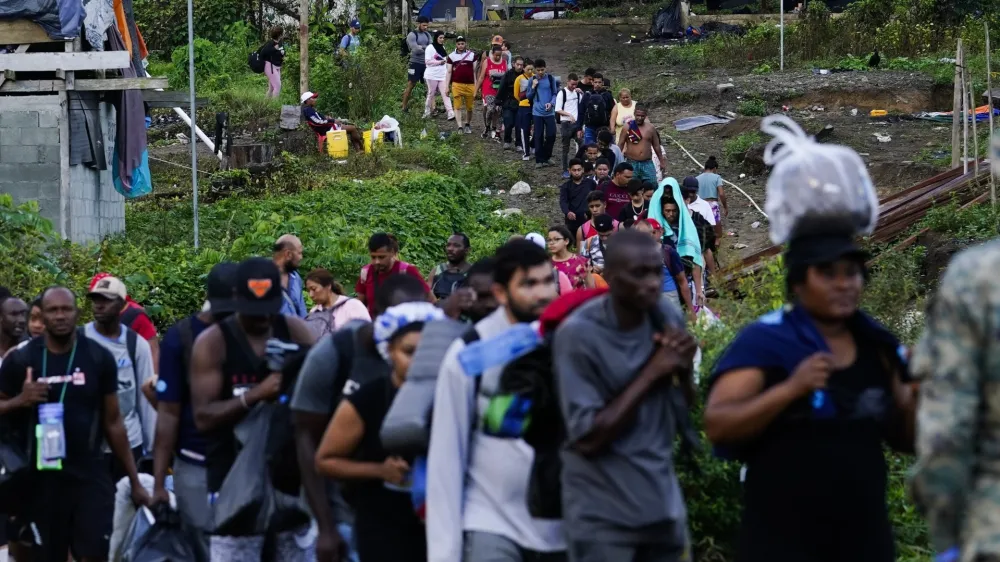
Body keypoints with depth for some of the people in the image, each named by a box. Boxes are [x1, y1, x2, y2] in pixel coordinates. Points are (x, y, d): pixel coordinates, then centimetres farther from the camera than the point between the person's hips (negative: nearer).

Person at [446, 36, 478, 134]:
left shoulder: (472, 55, 7)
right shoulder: (452, 56, 6)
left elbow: (474, 71, 11)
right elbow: (449, 72, 8)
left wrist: (476, 86, 7)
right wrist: (447, 86, 3)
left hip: (470, 85, 1)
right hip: (457, 84, -1)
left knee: (469, 107, 6)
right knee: (457, 107, -5)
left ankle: (467, 125, 25)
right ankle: (460, 127, -4)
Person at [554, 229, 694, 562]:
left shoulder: (667, 318, 2)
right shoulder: (579, 335, -16)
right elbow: (588, 437, -18)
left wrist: (683, 367, -9)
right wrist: (651, 373, -18)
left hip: (663, 507, 6)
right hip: (603, 516, -6)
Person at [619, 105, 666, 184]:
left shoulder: (651, 128, 8)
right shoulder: (627, 128, 1)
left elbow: (656, 146, 15)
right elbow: (620, 145, 1)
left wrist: (661, 162, 16)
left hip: (647, 164, 2)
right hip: (632, 164, -2)